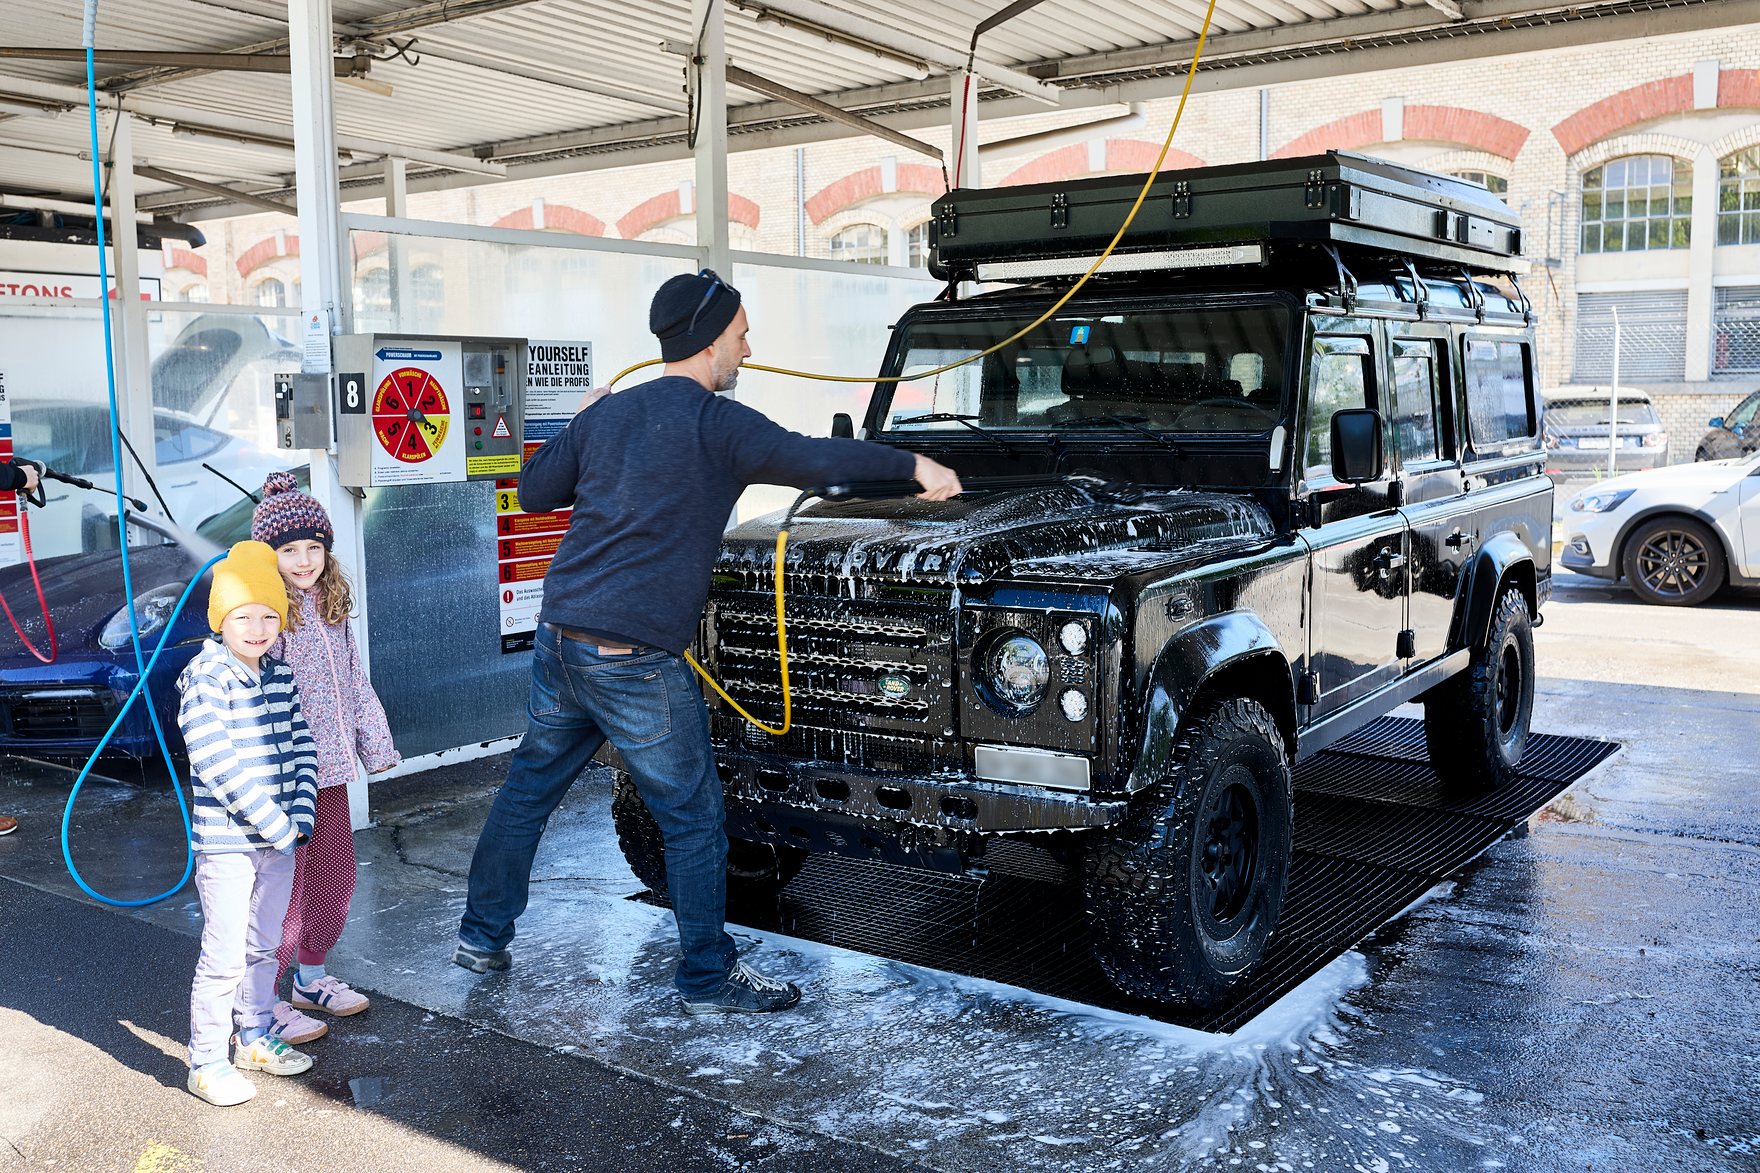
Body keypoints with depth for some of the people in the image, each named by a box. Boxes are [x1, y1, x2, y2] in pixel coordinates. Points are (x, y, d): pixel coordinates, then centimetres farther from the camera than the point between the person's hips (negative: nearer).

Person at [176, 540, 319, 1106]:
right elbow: (218, 764, -21)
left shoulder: (280, 677, 6)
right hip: (226, 842, -7)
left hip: (281, 839, 7)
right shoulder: (205, 681, -15)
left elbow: (301, 747, 8)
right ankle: (207, 1062, 11)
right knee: (225, 957, -2)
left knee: (264, 946, 19)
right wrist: (275, 824, -20)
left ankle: (255, 1037, 34)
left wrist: (300, 814, -6)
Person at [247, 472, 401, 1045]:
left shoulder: (331, 609, 10)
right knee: (286, 888, -1)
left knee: (336, 876, 17)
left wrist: (376, 743, 18)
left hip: (330, 771, 8)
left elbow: (354, 681, 18)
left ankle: (311, 976, 36)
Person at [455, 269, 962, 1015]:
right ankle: (708, 979, 14)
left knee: (527, 788, 21)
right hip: (637, 660, -7)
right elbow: (812, 461, -21)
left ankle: (482, 934, 33)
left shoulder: (605, 414, 10)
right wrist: (914, 465, -13)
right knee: (693, 821, 5)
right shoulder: (713, 423, -10)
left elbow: (533, 493, 17)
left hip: (560, 639, 7)